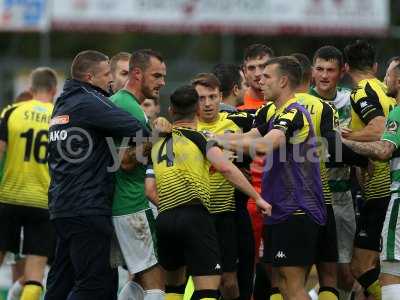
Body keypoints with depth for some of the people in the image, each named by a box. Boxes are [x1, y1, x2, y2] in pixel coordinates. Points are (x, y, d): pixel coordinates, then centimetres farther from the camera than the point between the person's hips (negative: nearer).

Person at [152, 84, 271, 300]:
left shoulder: (158, 145, 20)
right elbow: (226, 169, -10)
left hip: (164, 218, 6)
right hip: (194, 216, -6)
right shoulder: (200, 137, 3)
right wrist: (257, 197, -6)